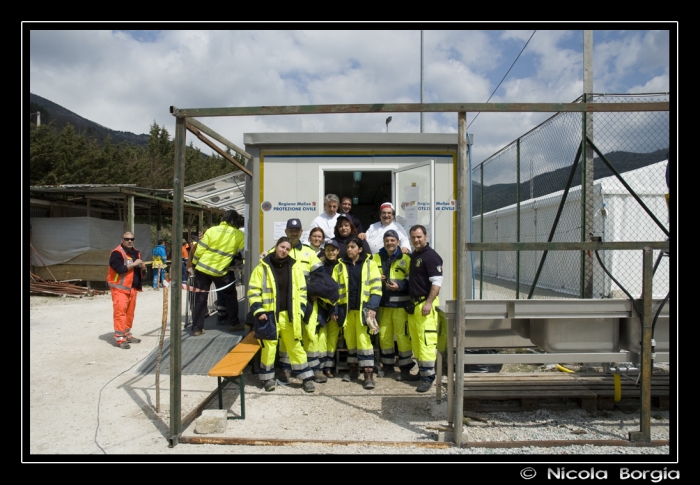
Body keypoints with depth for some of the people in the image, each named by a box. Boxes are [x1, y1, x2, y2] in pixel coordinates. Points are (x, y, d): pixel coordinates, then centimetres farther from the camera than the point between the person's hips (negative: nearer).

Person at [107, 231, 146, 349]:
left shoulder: (136, 252, 14)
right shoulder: (117, 253, -10)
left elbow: (141, 273, 20)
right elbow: (119, 268, -24)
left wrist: (143, 268, -2)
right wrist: (134, 264, -19)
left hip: (133, 287, 7)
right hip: (120, 288, -7)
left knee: (130, 312, 12)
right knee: (120, 312, -10)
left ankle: (127, 335, 22)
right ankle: (120, 338, -8)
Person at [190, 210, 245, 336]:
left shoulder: (211, 230, -4)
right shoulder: (239, 235, -5)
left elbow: (200, 250, -4)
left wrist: (194, 263, 10)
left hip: (203, 268, 2)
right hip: (221, 271, -1)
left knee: (201, 299, 10)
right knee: (230, 296, 16)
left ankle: (197, 328, 13)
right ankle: (234, 323, 19)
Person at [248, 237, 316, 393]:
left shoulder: (295, 267, 5)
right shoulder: (262, 267, -2)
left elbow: (302, 290, 10)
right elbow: (253, 290, -3)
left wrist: (300, 310, 2)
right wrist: (258, 311, -10)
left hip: (289, 315, 2)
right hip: (269, 315, -2)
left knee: (296, 346, 8)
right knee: (269, 347, 6)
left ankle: (306, 377, 18)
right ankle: (267, 377, 25)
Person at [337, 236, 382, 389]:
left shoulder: (370, 263, 0)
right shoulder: (342, 265, 9)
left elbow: (376, 287, -4)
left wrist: (372, 307, -13)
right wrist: (335, 308, 5)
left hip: (363, 308, -3)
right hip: (346, 309, 4)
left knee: (363, 339, -9)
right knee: (350, 339, 9)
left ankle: (368, 374, -2)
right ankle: (353, 369, 25)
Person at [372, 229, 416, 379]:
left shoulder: (406, 258, -2)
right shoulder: (375, 258, 9)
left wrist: (400, 285, -19)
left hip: (400, 303, -4)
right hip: (383, 303, 4)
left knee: (403, 335, 0)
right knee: (384, 335, 10)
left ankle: (405, 368, 13)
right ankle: (387, 366, 25)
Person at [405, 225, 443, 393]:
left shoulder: (431, 255, -11)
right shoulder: (413, 255, 16)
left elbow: (437, 282, -18)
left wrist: (429, 303, -23)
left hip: (425, 303, -9)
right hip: (413, 303, 9)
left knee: (426, 341, -9)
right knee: (415, 340, 14)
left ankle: (428, 377, -2)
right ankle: (421, 371, 25)